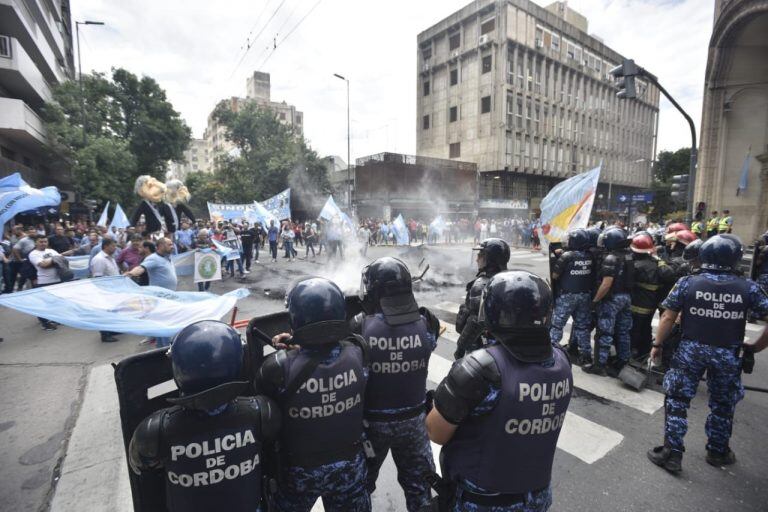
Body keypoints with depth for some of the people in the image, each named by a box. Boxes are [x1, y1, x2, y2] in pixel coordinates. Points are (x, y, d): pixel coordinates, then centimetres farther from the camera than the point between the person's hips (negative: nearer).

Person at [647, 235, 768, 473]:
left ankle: (672, 453, 12)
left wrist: (658, 344, 3)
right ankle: (718, 451, 38)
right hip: (728, 354, 2)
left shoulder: (687, 282, -10)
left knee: (677, 400, 9)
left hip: (690, 350, -2)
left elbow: (668, 317, -8)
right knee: (723, 404, 22)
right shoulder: (749, 287, -6)